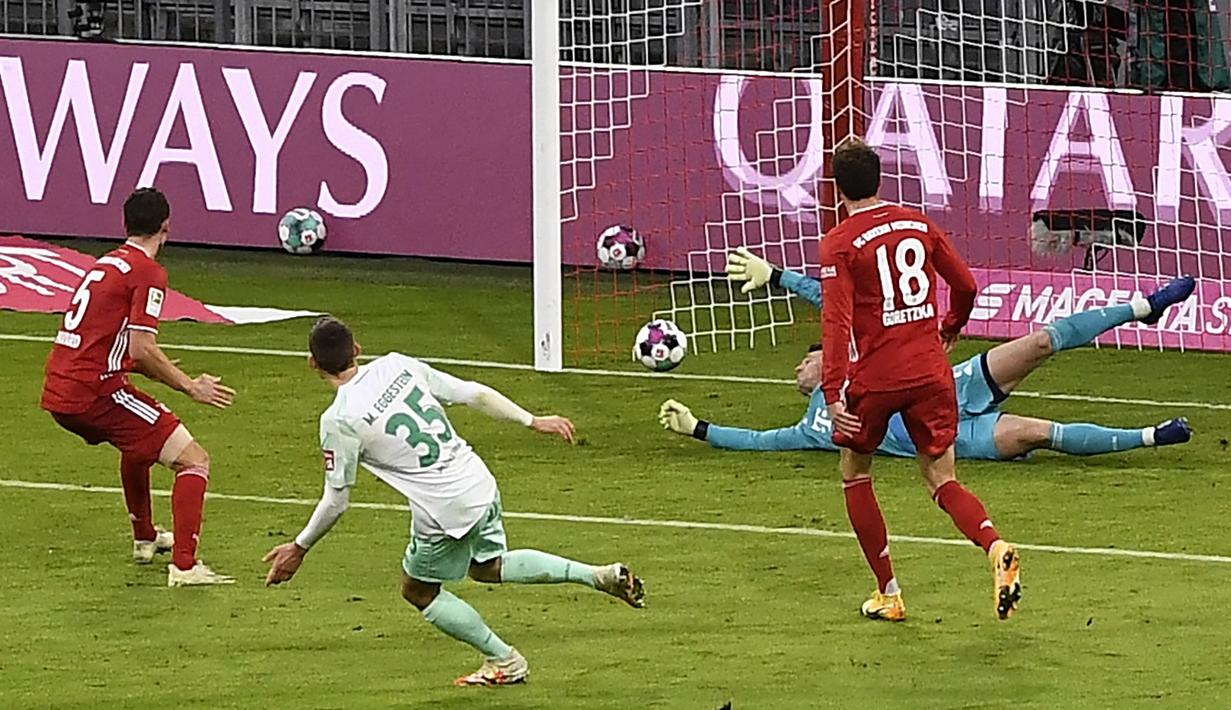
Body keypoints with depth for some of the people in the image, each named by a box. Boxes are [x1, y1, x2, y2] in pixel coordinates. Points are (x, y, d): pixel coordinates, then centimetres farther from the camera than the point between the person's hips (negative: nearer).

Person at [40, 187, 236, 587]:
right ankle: (184, 566, -19)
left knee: (137, 441, 38)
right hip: (95, 391, -9)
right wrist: (190, 388, -6)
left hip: (57, 393, 9)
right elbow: (141, 349, -16)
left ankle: (144, 539, 48)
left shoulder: (104, 265, 19)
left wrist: (179, 380, 30)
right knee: (194, 460, -8)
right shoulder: (148, 272, -7)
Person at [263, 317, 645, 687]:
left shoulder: (338, 421, -13)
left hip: (445, 511, -7)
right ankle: (601, 575, 19)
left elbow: (336, 501, -5)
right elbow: (475, 394, 6)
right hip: (480, 482, 7)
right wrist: (533, 421, 16)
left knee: (418, 590, 21)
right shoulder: (396, 366, 3)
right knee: (488, 566, 31)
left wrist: (299, 548, 9)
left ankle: (505, 661, 26)